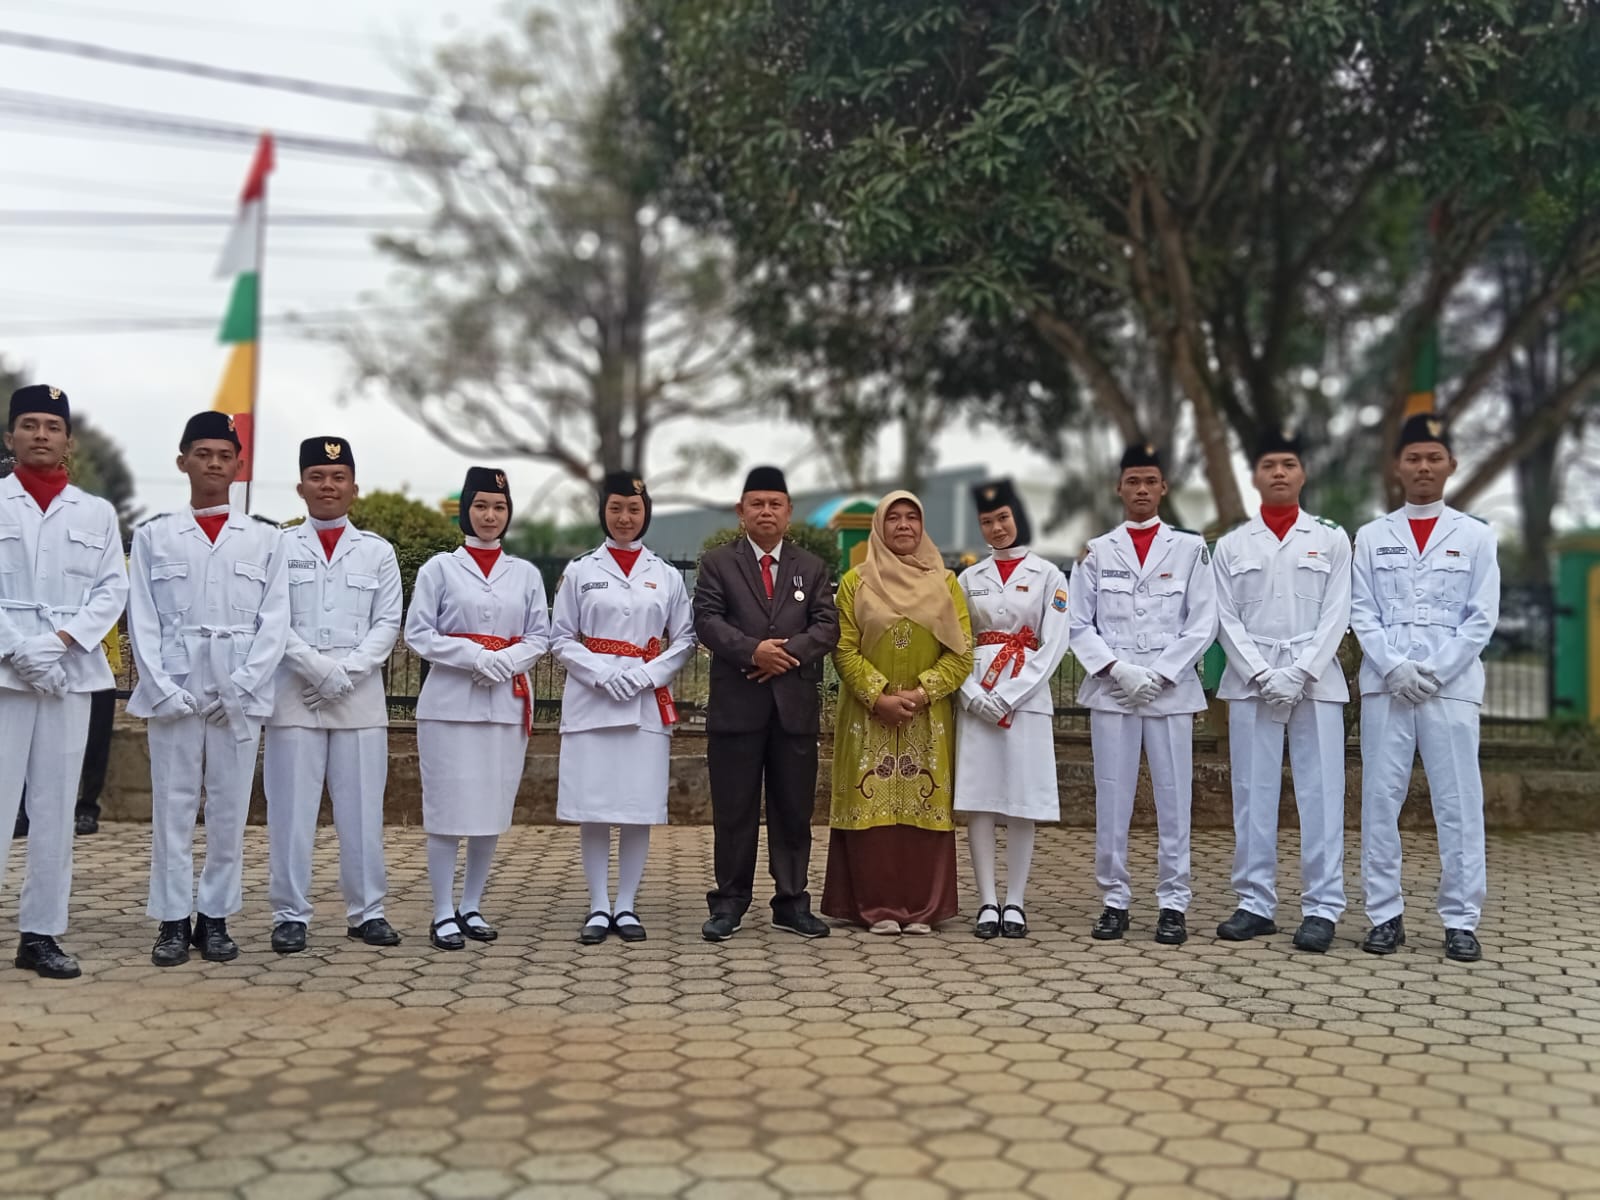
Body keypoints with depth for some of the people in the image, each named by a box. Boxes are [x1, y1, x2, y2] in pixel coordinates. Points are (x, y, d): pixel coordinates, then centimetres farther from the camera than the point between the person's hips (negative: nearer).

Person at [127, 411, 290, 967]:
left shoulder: (266, 538, 8)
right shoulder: (153, 535, 9)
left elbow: (275, 622, 3)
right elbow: (142, 621, 4)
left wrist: (237, 690, -8)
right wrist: (165, 693, -7)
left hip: (240, 697, 0)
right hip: (171, 694, 0)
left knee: (229, 811, 4)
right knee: (172, 810, 2)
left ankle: (215, 918, 13)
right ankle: (173, 921, 10)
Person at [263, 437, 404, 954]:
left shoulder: (377, 552, 10)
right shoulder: (278, 547, 6)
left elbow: (387, 624, 4)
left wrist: (346, 671, -10)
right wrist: (317, 669, -13)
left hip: (360, 695, 1)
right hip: (294, 694, -1)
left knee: (362, 809, 4)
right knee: (291, 810, 0)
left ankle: (366, 912, 12)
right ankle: (290, 915, 8)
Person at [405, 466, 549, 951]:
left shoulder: (526, 573, 12)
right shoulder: (439, 568, 4)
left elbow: (540, 636, 9)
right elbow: (417, 633, -1)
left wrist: (507, 659, -11)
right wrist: (474, 655, -13)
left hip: (507, 701, 3)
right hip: (451, 700, -3)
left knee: (493, 808, 6)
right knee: (448, 807, -4)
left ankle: (472, 907, 18)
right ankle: (443, 913, 4)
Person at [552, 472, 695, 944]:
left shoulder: (667, 576, 10)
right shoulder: (579, 571, 7)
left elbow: (685, 639, 7)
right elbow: (560, 639, 4)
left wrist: (646, 675, -9)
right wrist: (602, 674, -11)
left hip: (648, 702, 1)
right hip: (590, 699, -1)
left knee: (639, 806, 0)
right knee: (592, 807, -1)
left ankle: (627, 906, 10)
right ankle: (598, 907, 8)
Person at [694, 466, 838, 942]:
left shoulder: (812, 567, 13)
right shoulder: (717, 563, 7)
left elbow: (827, 626, 2)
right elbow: (706, 620, -5)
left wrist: (788, 651, -14)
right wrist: (753, 651, -18)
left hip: (796, 705, 2)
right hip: (736, 705, -2)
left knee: (794, 810, 7)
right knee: (733, 810, 3)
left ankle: (792, 902, 16)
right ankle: (729, 902, 12)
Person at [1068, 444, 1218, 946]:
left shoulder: (1190, 548, 7)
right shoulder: (1097, 552, 9)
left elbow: (1203, 623, 2)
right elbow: (1079, 625, 5)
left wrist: (1159, 674, -8)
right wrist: (1118, 669, -8)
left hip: (1171, 690, -1)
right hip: (1110, 690, 1)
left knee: (1173, 799, 0)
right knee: (1111, 800, 2)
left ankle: (1173, 904, 8)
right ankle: (1115, 900, 11)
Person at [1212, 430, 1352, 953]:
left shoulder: (1331, 539, 9)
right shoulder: (1231, 545, 11)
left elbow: (1336, 616, 1)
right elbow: (1227, 621, 5)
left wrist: (1299, 674, -10)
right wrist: (1262, 675, -8)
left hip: (1316, 680, -1)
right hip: (1250, 682, 1)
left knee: (1320, 793, -3)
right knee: (1252, 794, 1)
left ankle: (1322, 908, 2)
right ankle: (1255, 903, 8)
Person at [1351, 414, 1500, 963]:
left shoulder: (1476, 537, 9)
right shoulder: (1372, 536, 11)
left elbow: (1482, 619, 3)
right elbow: (1361, 613, 5)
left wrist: (1434, 672, -8)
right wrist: (1396, 669, -9)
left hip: (1451, 687, -1)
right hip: (1385, 686, 1)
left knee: (1459, 805, -2)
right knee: (1380, 801, 0)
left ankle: (1461, 921, 6)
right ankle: (1385, 914, 8)